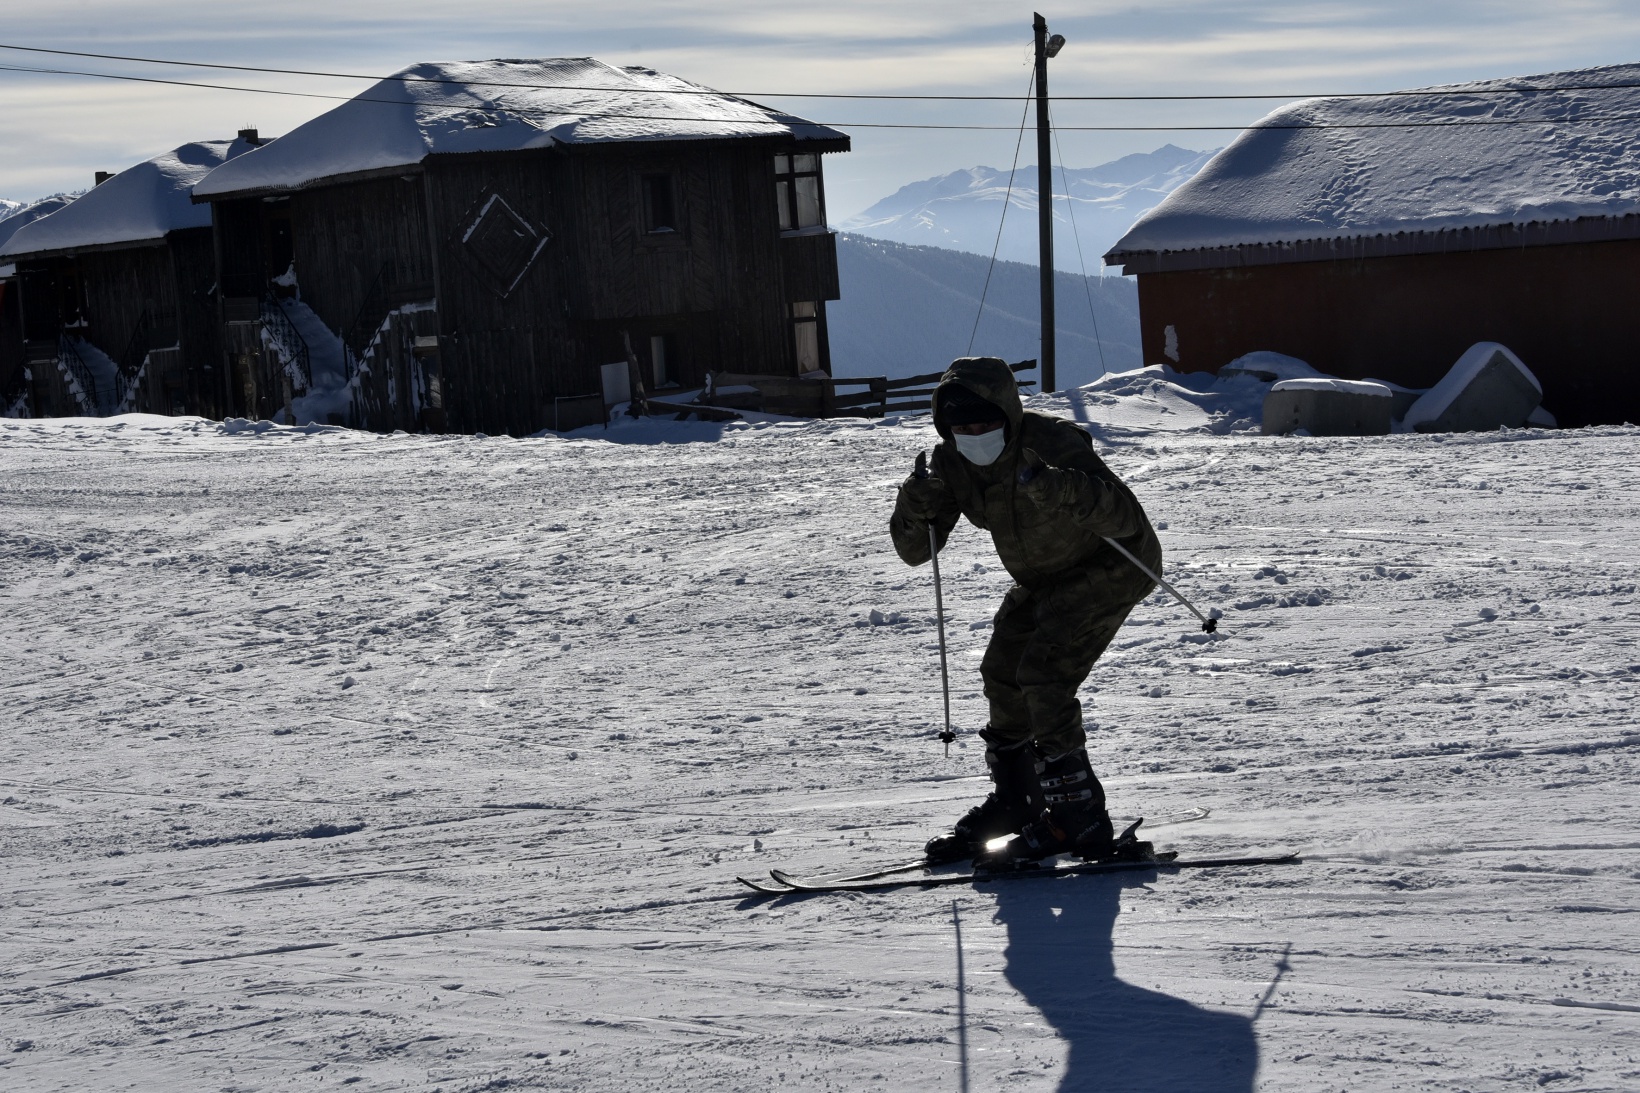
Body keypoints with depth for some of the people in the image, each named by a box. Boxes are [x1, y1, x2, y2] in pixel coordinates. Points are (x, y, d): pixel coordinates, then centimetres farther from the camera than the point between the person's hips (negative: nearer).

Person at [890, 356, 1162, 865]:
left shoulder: (1052, 442, -31)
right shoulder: (952, 464, -11)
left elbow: (1126, 518, -38)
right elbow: (915, 551, -9)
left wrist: (1063, 490, -55)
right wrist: (914, 511, -30)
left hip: (1112, 565, -8)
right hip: (1043, 578, 8)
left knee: (1043, 674, -19)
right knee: (1003, 675, 9)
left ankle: (1078, 818, -15)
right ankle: (1014, 801, 27)